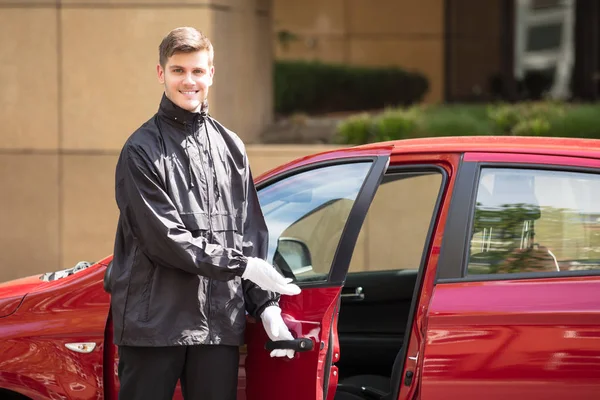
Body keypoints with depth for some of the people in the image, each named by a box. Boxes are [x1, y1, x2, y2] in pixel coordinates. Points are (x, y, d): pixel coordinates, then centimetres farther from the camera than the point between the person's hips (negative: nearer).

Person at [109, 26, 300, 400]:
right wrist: (242, 264, -11)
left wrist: (266, 304, 4)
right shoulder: (142, 150, -3)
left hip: (220, 324, 5)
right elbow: (164, 237, -11)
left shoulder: (230, 147, 13)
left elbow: (252, 235, 14)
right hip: (154, 324, -4)